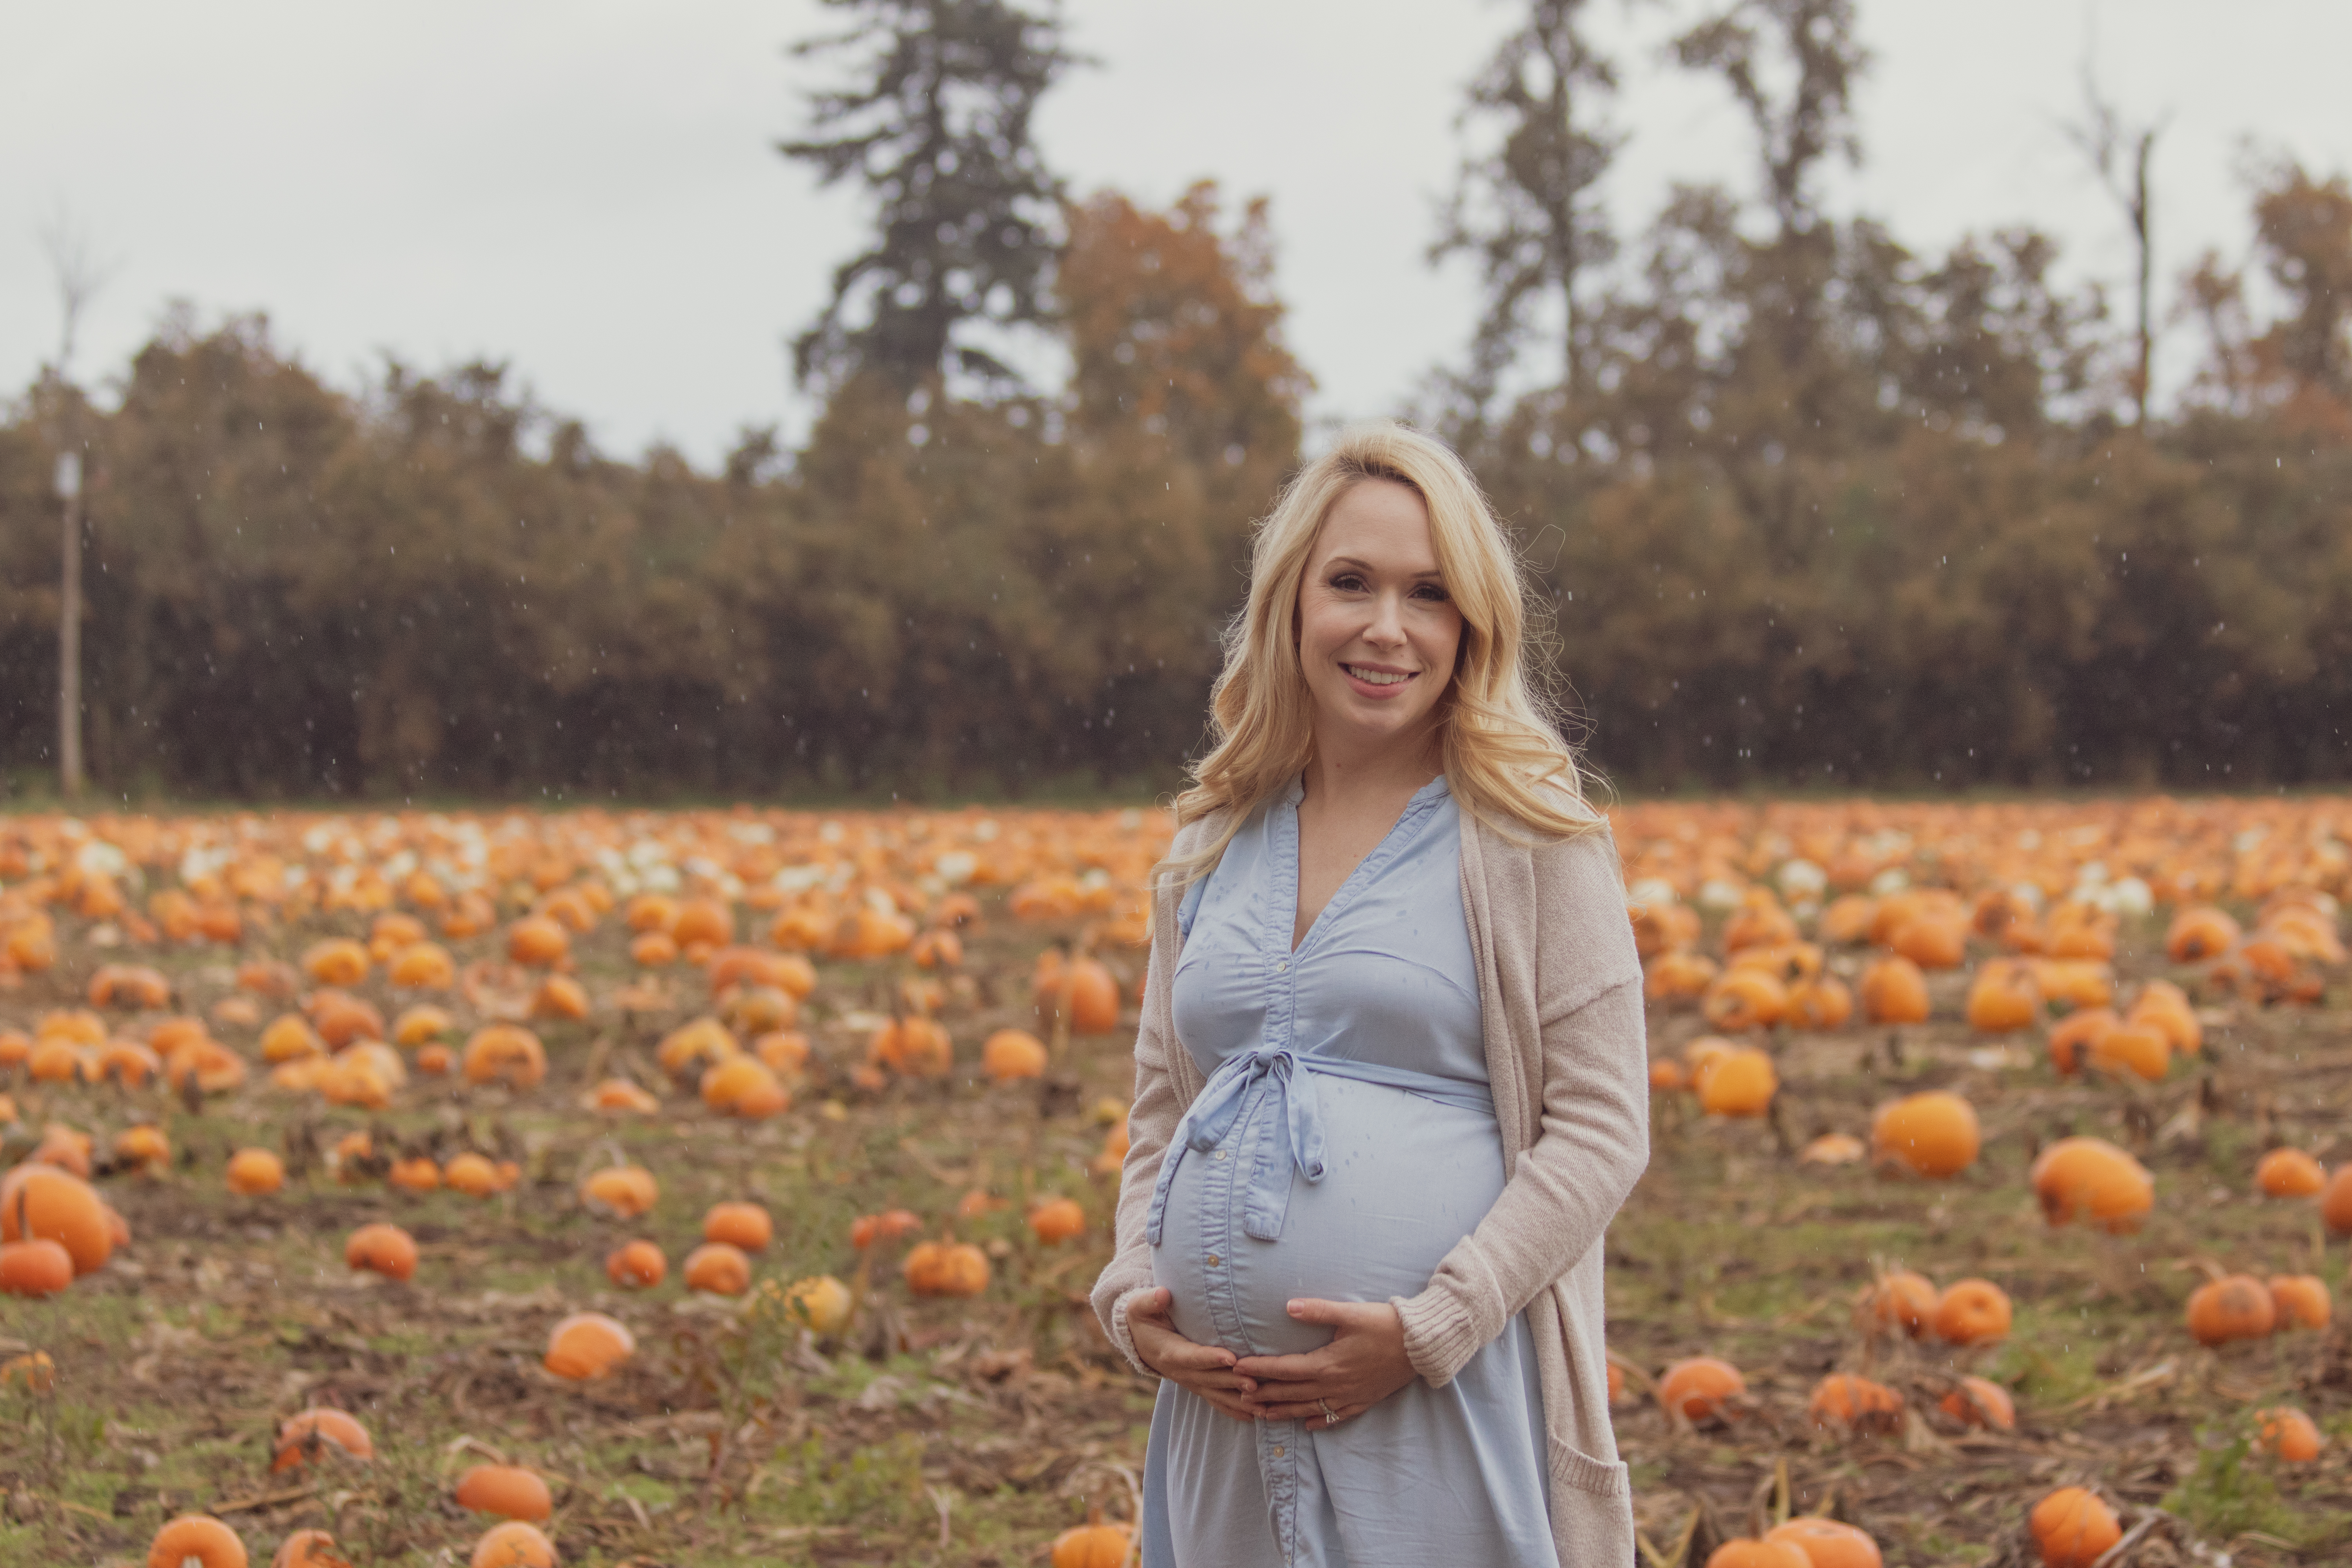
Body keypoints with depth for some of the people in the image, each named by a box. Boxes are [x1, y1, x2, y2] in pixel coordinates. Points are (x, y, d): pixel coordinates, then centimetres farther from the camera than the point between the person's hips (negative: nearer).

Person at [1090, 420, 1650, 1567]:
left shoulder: (1527, 838, -2)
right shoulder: (1207, 849, 12)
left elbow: (1600, 1131, -6)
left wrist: (1427, 1330, -14)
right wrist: (1132, 1296, 2)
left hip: (1445, 1407, -4)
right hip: (1227, 1409, 4)